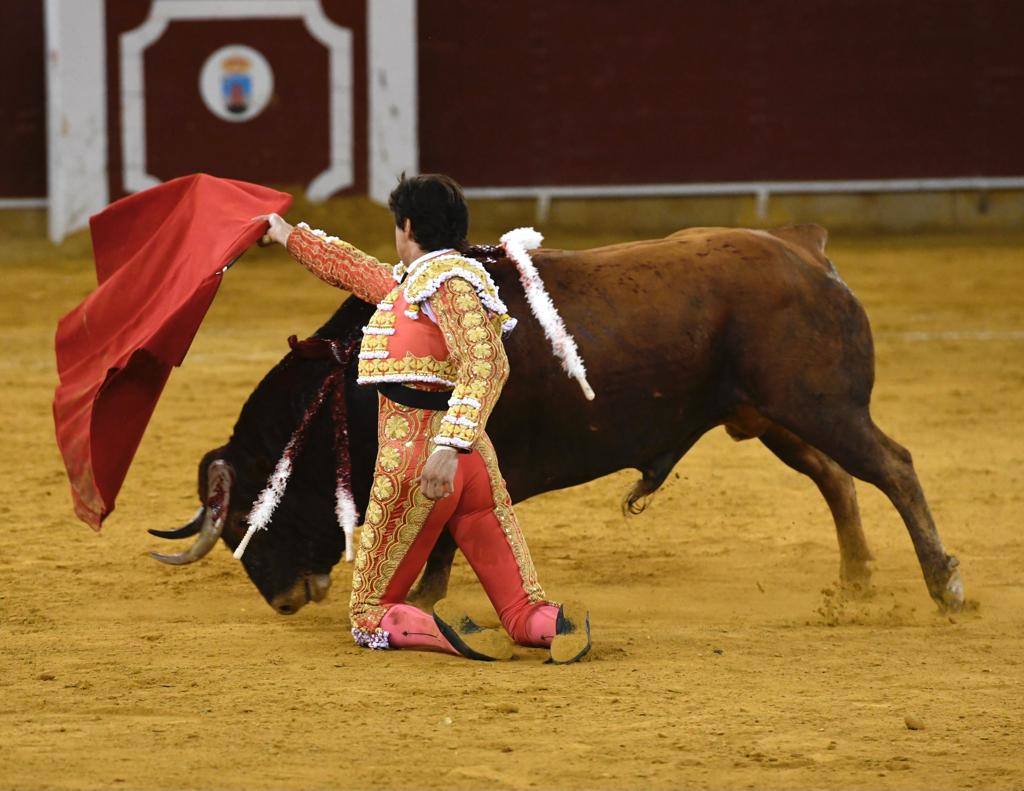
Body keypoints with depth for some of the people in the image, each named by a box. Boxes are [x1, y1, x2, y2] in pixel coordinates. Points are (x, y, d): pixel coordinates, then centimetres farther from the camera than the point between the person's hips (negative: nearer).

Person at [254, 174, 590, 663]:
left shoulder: (451, 279, -10)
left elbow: (484, 366, -22)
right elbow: (353, 270, 38)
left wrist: (449, 445, -33)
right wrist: (291, 236, 51)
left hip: (416, 458, -9)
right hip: (472, 459, 9)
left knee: (369, 618, 3)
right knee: (523, 612, 3)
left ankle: (444, 629, -24)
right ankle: (551, 623, -28)